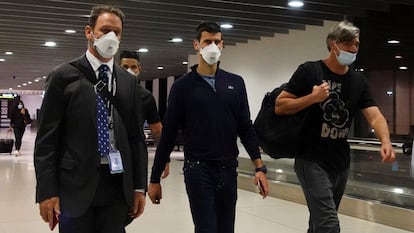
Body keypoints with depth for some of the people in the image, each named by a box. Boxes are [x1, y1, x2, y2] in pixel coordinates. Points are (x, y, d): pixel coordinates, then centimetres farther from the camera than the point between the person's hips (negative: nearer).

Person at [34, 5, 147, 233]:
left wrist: (139, 186, 6)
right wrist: (47, 191, -10)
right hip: (76, 183, -3)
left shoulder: (128, 81, 10)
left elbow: (136, 136, 10)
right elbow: (46, 138, -5)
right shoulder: (64, 76, -2)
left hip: (117, 183, 4)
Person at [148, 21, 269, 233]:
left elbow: (245, 128, 8)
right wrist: (155, 178, 0)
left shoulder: (235, 83, 7)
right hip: (198, 170, -3)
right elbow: (168, 134, -1)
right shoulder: (183, 86, -2)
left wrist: (259, 167, -1)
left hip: (228, 170, 3)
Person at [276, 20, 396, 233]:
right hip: (311, 160, -6)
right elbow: (279, 106, -9)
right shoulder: (309, 71, -8)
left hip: (341, 163, 6)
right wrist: (312, 98, -23)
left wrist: (385, 141, -24)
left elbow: (374, 115, -4)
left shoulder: (358, 81, 7)